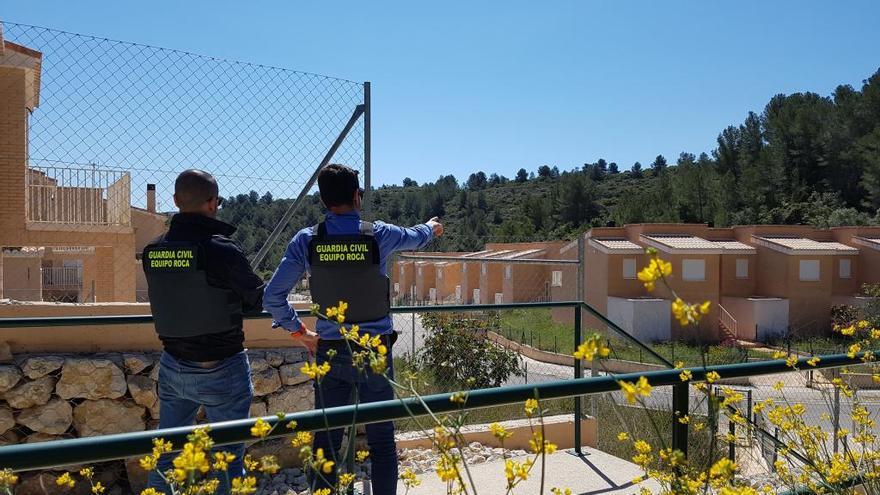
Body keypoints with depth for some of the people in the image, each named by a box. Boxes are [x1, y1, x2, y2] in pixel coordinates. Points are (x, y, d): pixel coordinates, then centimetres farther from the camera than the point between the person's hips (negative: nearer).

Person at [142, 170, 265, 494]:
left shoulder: (153, 252, -4)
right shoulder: (223, 250, -21)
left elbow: (172, 296, 7)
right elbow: (256, 299, -7)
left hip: (173, 368, 6)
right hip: (221, 371, -5)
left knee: (166, 454, 20)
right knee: (228, 459, 9)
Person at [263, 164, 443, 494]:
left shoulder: (306, 240, -4)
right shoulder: (378, 235, -7)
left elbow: (272, 297, -4)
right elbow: (415, 237, 16)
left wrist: (296, 328, 11)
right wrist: (432, 228, 38)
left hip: (330, 352, 2)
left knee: (326, 440, 11)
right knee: (382, 440, 9)